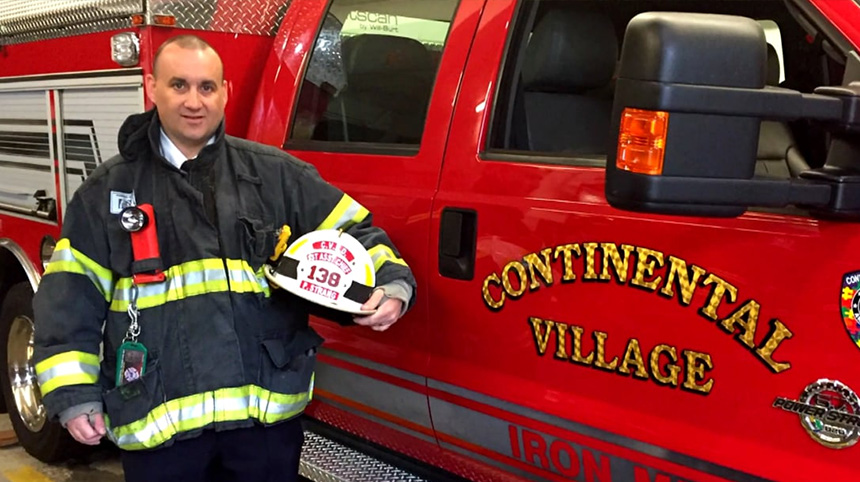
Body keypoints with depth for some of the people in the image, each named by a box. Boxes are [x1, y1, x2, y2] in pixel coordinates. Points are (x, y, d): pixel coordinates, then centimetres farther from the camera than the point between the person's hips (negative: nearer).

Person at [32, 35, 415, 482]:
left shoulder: (275, 173, 6)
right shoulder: (109, 190, 7)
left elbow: (351, 229, 10)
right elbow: (70, 297, 6)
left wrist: (392, 280, -8)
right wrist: (74, 393, -2)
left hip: (268, 410, 0)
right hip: (157, 420, 0)